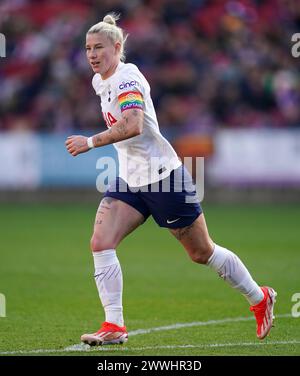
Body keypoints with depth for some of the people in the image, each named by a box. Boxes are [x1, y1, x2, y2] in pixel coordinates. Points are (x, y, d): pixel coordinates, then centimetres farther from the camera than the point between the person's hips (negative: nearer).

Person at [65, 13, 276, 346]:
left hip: (164, 177, -8)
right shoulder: (100, 82, 9)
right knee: (100, 244, -13)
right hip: (129, 181, 8)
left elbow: (133, 125, -35)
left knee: (202, 253, 5)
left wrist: (90, 142, -35)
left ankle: (260, 298, 26)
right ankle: (114, 327, -12)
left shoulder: (126, 79, -19)